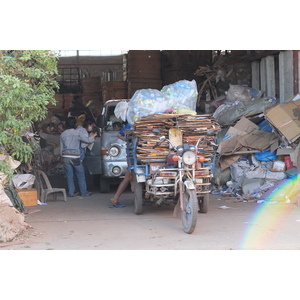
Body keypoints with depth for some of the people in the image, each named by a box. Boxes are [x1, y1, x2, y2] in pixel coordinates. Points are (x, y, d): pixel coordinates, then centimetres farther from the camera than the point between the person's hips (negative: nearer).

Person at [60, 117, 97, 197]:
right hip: (75, 157, -3)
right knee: (80, 174, 6)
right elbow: (87, 140, 1)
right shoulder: (77, 133, -2)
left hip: (65, 157, 3)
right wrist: (92, 136, 21)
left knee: (69, 175, 7)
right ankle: (84, 192, 9)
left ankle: (71, 192, 6)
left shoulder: (62, 134, 10)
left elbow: (61, 148, 12)